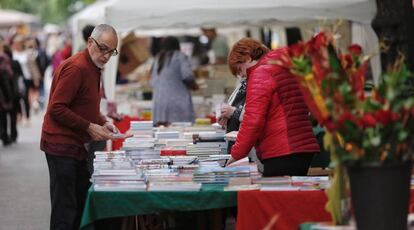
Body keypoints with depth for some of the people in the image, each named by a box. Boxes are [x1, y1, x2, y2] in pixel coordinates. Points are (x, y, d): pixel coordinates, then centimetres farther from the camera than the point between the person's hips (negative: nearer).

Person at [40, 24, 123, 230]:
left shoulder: (93, 68, 14)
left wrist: (102, 123, 7)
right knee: (64, 210, -7)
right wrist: (89, 127, -19)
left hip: (77, 147, 10)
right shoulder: (76, 68, -17)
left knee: (81, 204, 10)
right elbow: (57, 108, -20)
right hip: (62, 146, -10)